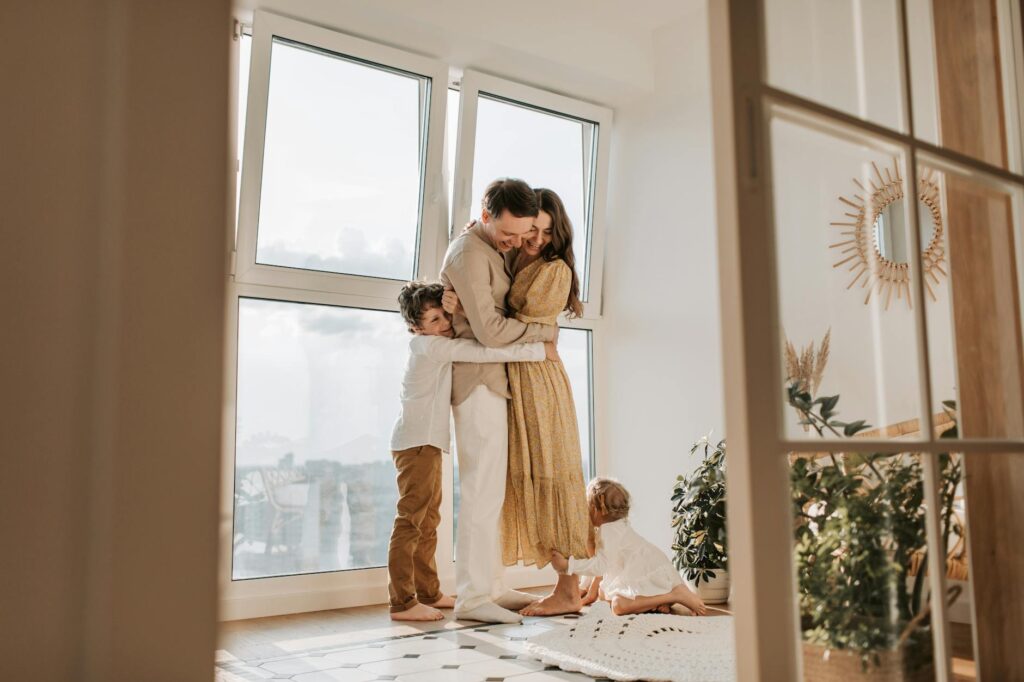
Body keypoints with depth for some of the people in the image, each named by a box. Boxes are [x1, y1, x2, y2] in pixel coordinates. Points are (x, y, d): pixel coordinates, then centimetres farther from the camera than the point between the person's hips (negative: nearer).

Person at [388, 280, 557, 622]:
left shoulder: (435, 346, 16)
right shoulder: (432, 346, -14)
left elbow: (476, 350, 28)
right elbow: (486, 351, -18)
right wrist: (540, 349, -14)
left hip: (428, 444, 11)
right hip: (417, 442, -11)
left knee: (428, 523, 15)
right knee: (410, 521, -9)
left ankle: (429, 593, 23)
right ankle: (402, 602, -7)